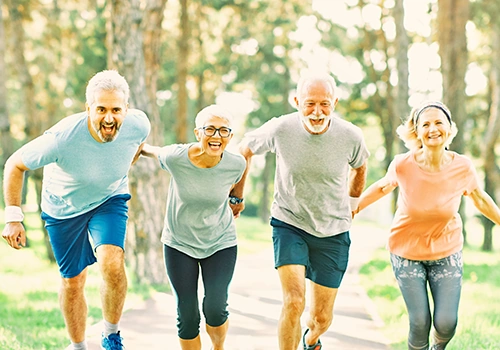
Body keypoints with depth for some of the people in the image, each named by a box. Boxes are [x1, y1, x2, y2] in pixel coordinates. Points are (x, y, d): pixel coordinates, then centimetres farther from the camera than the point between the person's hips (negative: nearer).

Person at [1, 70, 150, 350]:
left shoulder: (138, 125, -26)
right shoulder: (62, 138, -36)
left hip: (110, 201, 1)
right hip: (64, 206, -1)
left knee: (112, 264, -24)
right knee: (73, 281, 11)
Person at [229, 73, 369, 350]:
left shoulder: (351, 136, -15)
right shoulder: (280, 129, -18)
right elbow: (245, 149, 3)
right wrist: (237, 196, 10)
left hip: (333, 233, 2)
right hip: (289, 224, -2)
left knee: (322, 318, 11)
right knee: (294, 302, -24)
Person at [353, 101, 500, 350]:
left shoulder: (462, 167, -17)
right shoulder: (403, 165, -21)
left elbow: (479, 199, 3)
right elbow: (383, 187, 1)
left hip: (447, 252, 1)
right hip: (407, 253, -1)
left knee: (446, 324, -2)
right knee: (420, 323, -4)